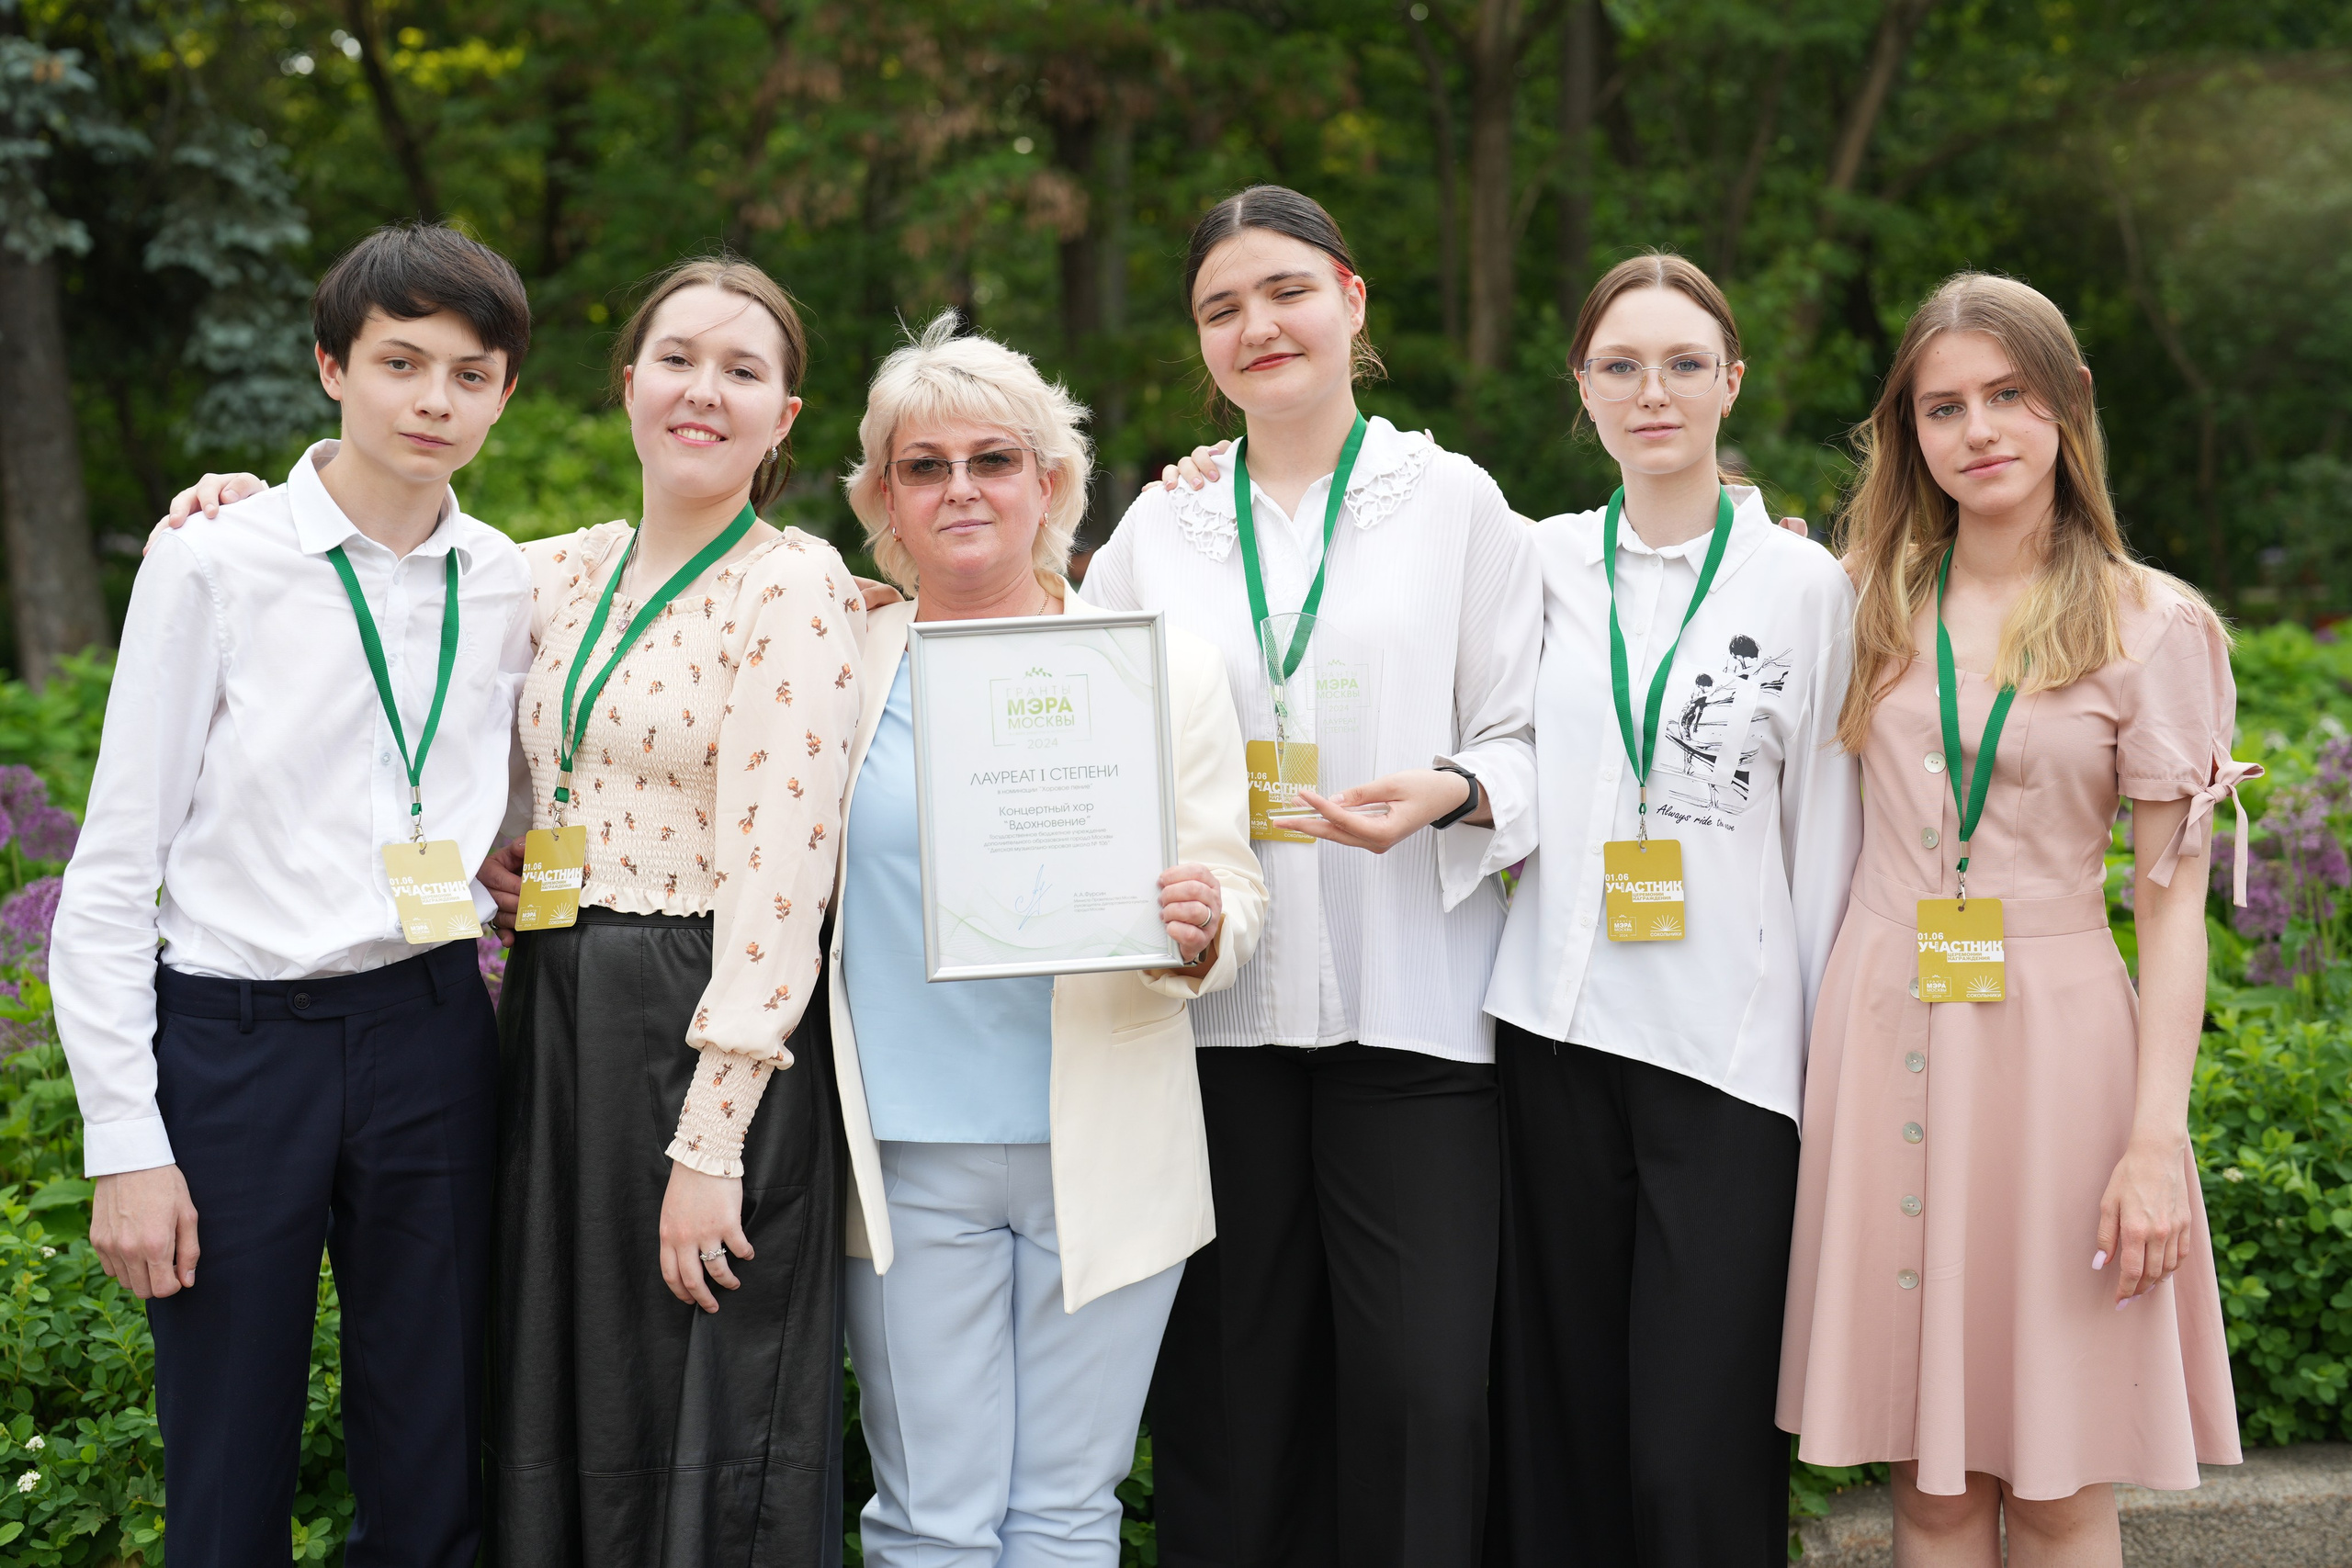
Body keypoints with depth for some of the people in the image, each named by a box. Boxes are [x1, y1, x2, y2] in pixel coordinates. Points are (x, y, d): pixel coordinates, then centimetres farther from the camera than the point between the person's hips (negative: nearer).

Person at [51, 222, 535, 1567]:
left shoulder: (506, 586, 6)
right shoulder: (216, 566, -6)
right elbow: (114, 870, -5)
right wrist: (126, 1141, -9)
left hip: (430, 1032, 3)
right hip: (237, 1037, -3)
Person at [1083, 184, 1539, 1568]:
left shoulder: (1453, 502, 8)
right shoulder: (1161, 526, 14)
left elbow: (1528, 742, 4)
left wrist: (1453, 794, -16)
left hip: (1410, 1003, -2)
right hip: (1215, 1003, 2)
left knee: (1420, 1393, -7)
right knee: (1230, 1387, 4)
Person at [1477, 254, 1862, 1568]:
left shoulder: (1803, 583, 4)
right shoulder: (1540, 561, 9)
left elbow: (1827, 837, 4)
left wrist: (1828, 1057, 2)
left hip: (1729, 1049, -2)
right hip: (1560, 1028, 2)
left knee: (1700, 1458, -4)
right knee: (1564, 1420, 7)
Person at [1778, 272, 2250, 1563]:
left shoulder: (2151, 624, -2)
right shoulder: (1871, 600, 8)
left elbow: (2173, 898, -4)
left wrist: (2156, 1139, -11)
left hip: (2056, 1039, -3)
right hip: (1884, 1037, 3)